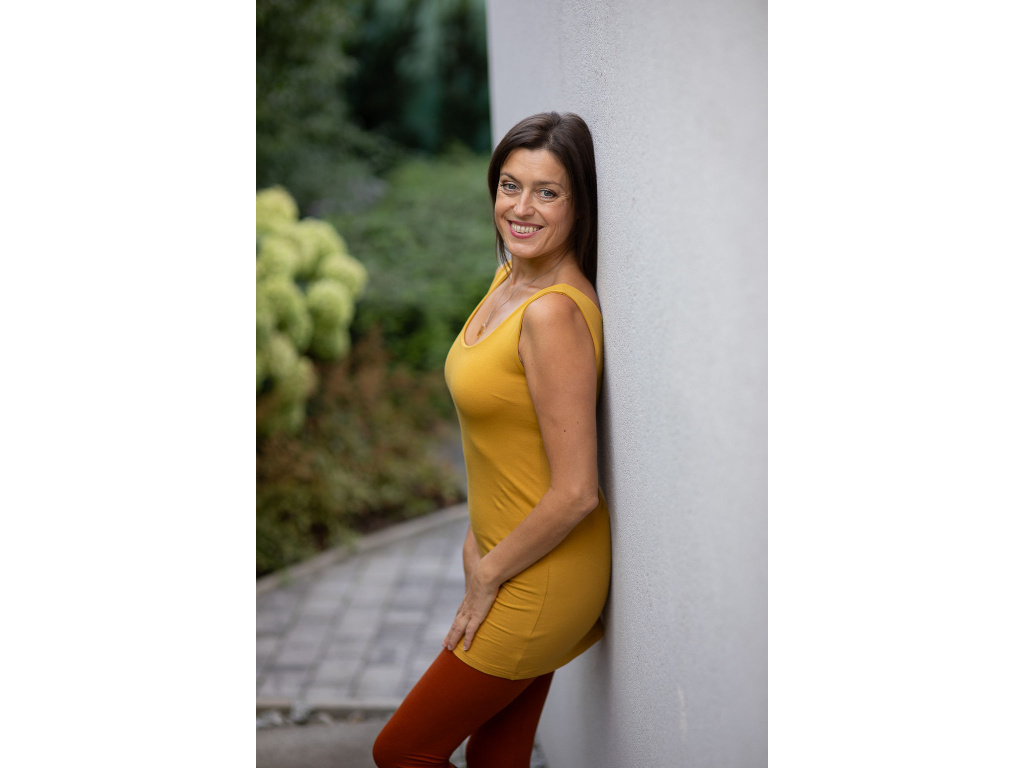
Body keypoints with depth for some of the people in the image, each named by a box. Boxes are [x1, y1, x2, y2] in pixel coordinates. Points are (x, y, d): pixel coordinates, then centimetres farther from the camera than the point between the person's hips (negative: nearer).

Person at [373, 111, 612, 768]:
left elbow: (576, 493, -26)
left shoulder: (555, 312, -26)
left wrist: (489, 574, -12)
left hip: (542, 576, -8)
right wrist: (479, 540, 9)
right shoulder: (510, 279, 3)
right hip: (507, 553, 8)